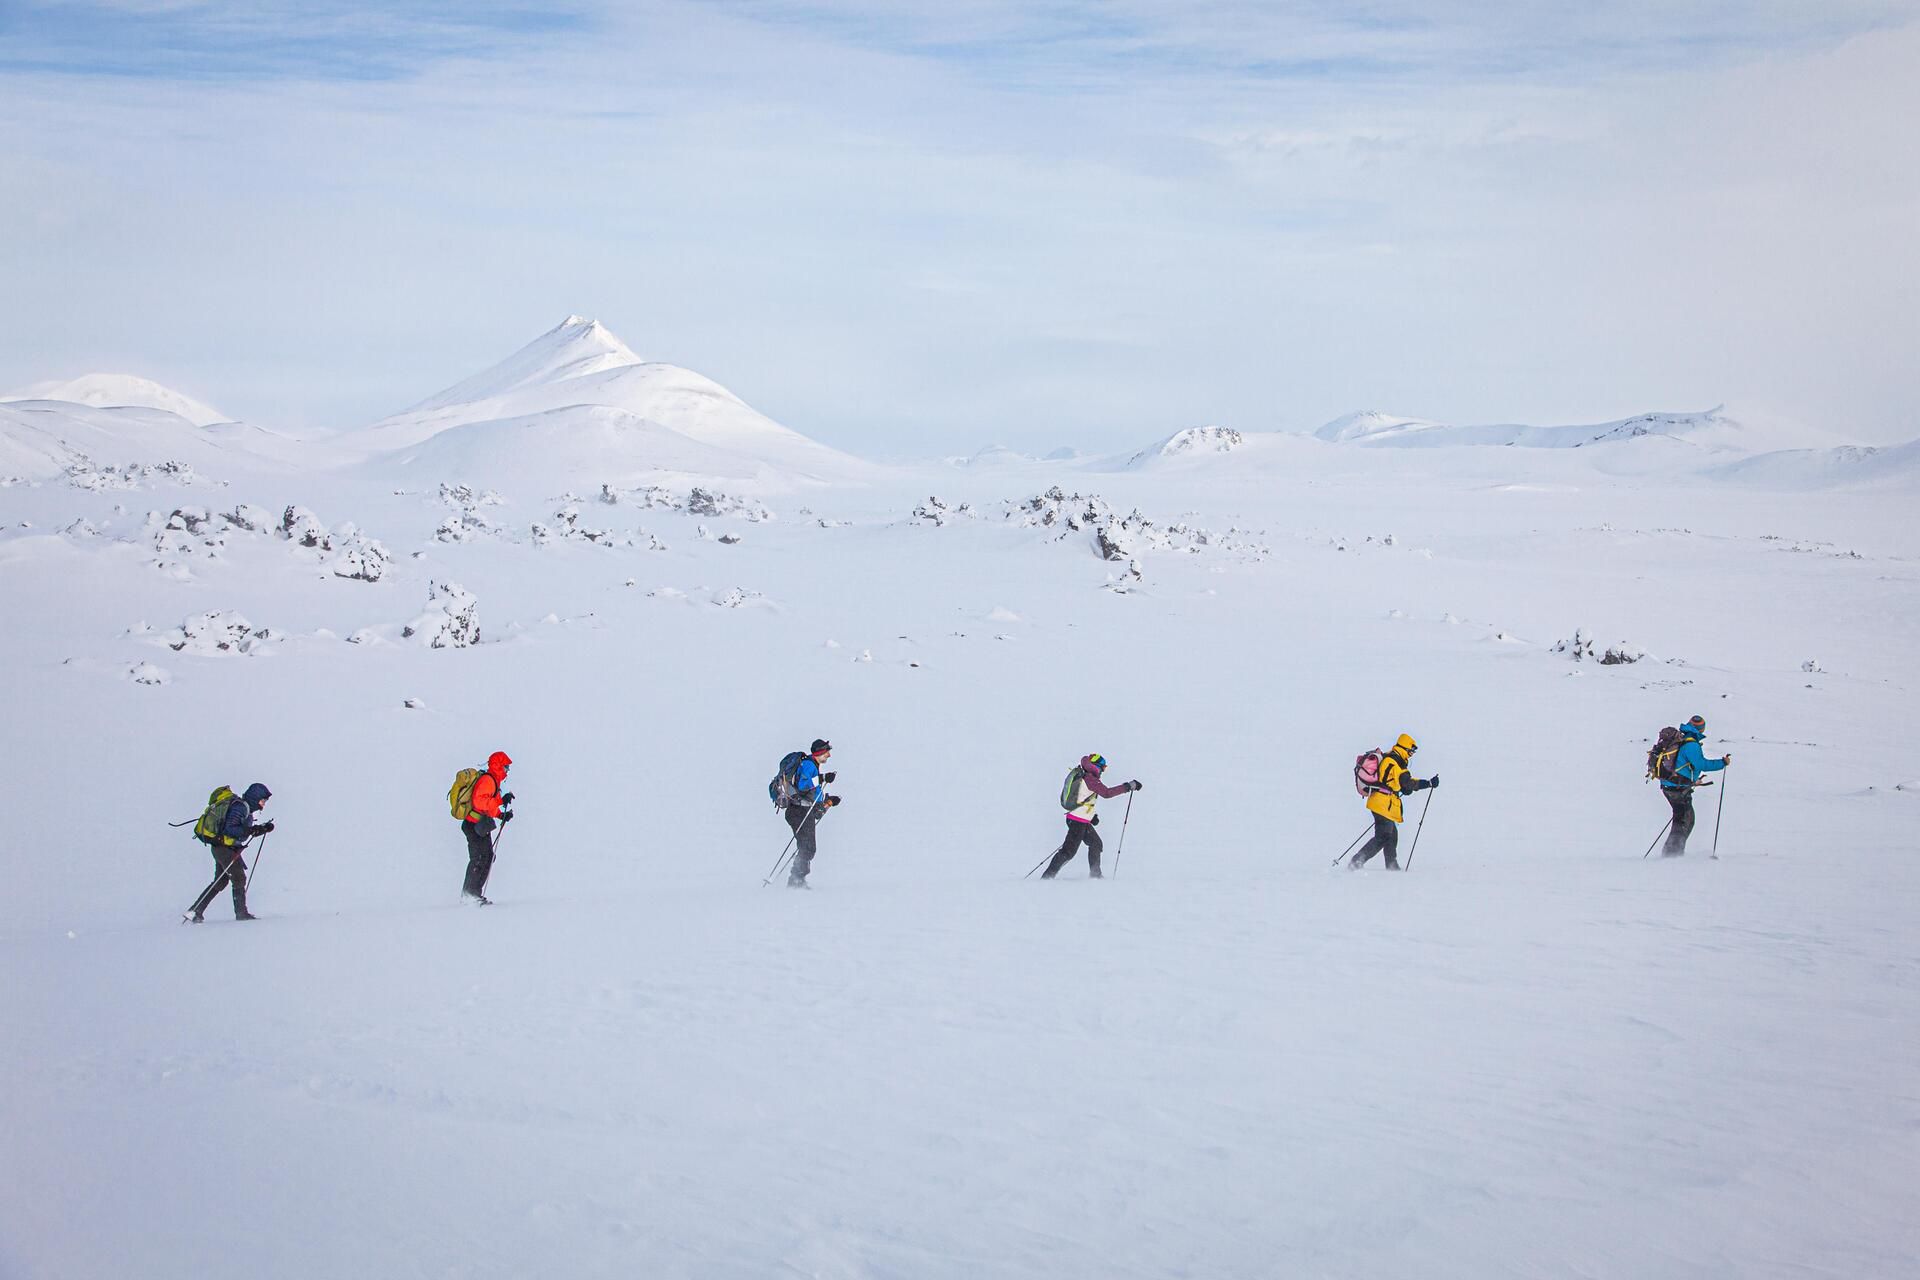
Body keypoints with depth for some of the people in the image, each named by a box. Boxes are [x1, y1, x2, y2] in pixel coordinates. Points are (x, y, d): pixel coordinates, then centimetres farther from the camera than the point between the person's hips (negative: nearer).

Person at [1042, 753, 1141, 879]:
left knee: (1096, 844, 20)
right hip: (1078, 822, -10)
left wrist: (1091, 815, 22)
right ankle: (1047, 876, -8)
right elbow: (1107, 793, -24)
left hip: (1083, 821, 10)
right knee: (1069, 851, -8)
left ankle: (1095, 875, 26)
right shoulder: (1090, 778, -16)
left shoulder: (1082, 777, 13)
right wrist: (1128, 786, -21)